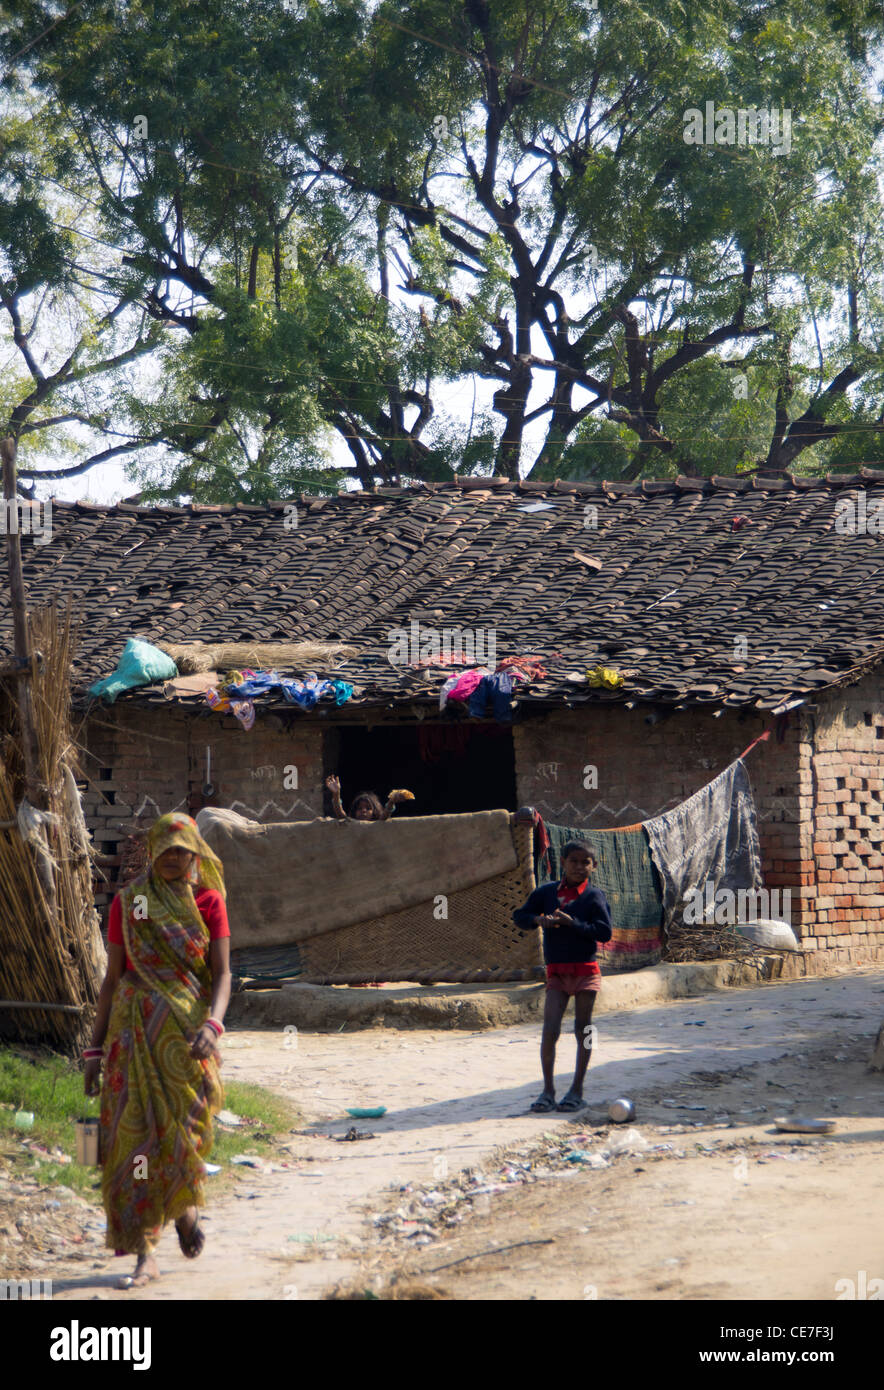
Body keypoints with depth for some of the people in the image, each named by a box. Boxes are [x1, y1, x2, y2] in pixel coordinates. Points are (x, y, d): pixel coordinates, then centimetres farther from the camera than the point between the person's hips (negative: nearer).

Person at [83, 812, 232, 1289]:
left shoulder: (208, 902, 3)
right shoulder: (126, 903, 5)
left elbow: (222, 974, -3)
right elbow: (113, 977, 7)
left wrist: (211, 1025, -22)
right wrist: (96, 1048, 4)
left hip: (186, 1027, -1)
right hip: (134, 1028, 1)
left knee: (182, 1130, -6)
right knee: (134, 1137, -5)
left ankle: (185, 1207, 29)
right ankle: (145, 1257, -1)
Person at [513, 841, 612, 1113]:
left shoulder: (594, 896, -4)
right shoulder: (546, 892, 6)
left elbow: (604, 932, -14)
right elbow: (520, 916, 11)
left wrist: (571, 922, -21)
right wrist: (538, 919, -10)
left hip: (585, 970, -2)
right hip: (556, 972, 2)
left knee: (583, 1030, 5)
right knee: (549, 1030, -8)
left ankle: (577, 1090, 15)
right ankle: (548, 1090, -1)